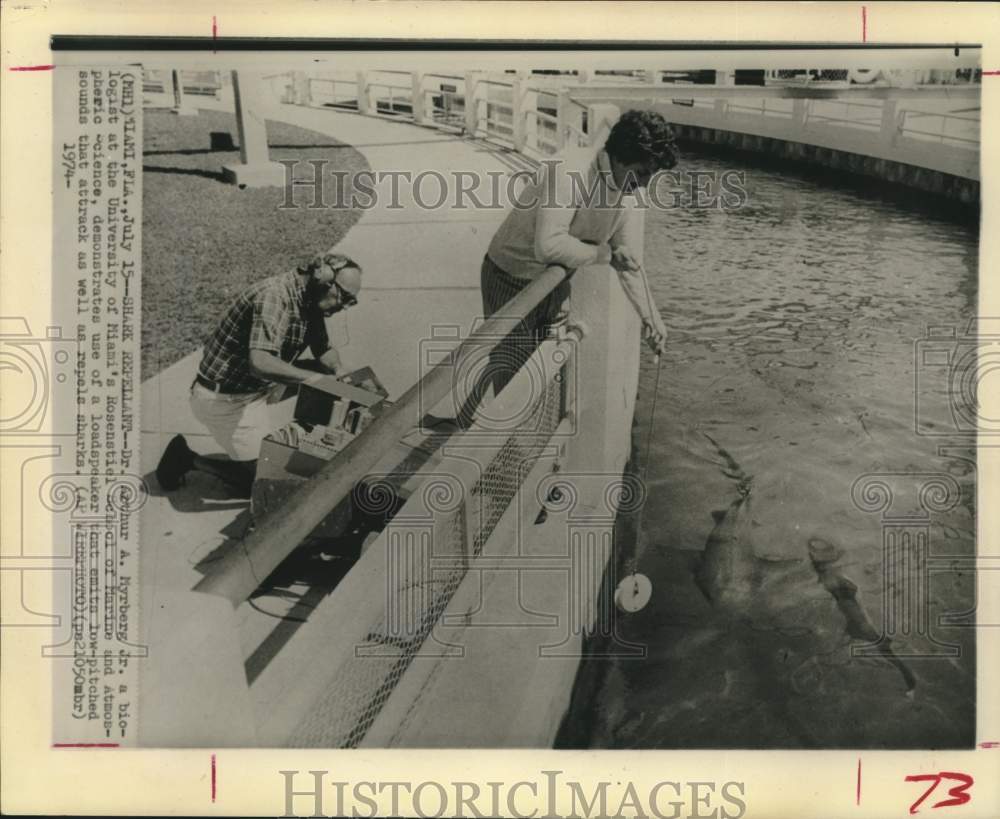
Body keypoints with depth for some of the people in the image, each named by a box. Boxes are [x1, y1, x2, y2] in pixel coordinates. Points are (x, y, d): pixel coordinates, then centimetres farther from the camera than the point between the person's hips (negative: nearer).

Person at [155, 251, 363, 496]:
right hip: (224, 399, -9)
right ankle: (188, 459, 8)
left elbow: (324, 350, 14)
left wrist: (339, 372, -9)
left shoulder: (311, 302, 1)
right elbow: (261, 363, -40)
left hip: (257, 388, 9)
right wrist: (318, 379, -34)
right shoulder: (274, 296, -28)